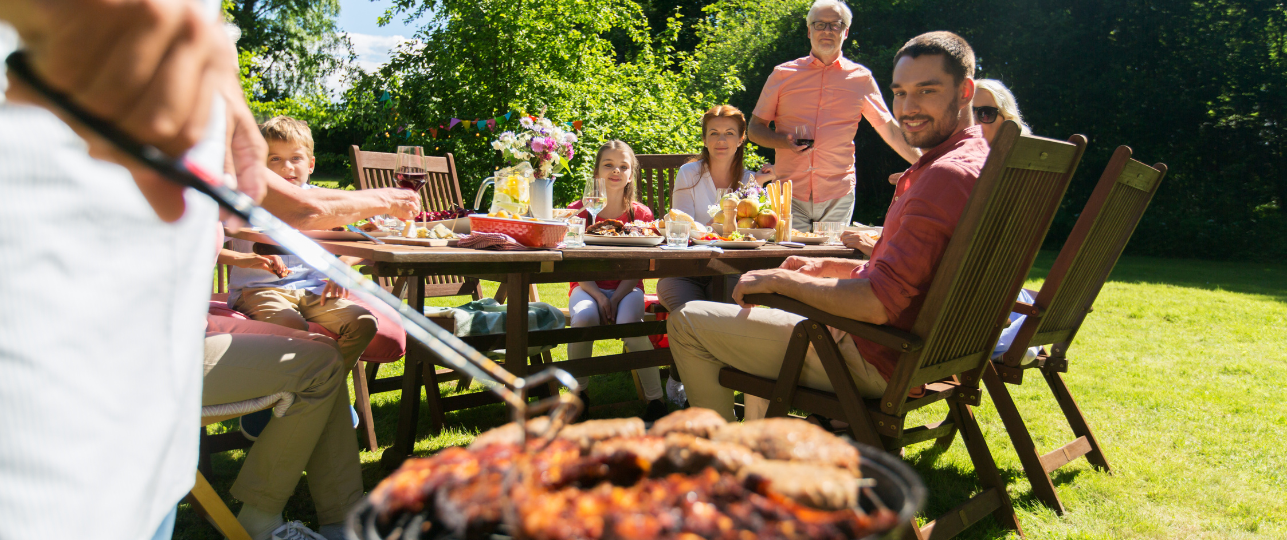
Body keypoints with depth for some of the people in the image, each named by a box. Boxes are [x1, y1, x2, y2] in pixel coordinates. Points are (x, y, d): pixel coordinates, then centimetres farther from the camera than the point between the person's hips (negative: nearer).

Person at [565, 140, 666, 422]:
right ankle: (578, 392, -11)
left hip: (627, 287, 0)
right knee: (584, 317, -34)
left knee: (628, 320, -34)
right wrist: (598, 296, -18)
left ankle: (654, 398, -20)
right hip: (588, 286, 0)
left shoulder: (641, 214, 2)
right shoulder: (578, 211, 2)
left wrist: (617, 297, -18)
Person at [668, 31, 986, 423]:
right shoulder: (975, 161, 11)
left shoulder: (948, 176, -24)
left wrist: (781, 280, -17)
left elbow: (878, 304, -29)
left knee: (687, 323, -5)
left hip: (875, 362, -11)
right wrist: (828, 268, 11)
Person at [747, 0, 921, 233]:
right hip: (789, 194, -1)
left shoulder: (860, 78, 9)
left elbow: (889, 129, 15)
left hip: (838, 196, 1)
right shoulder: (783, 74, 7)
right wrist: (785, 141, -11)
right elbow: (755, 129, 9)